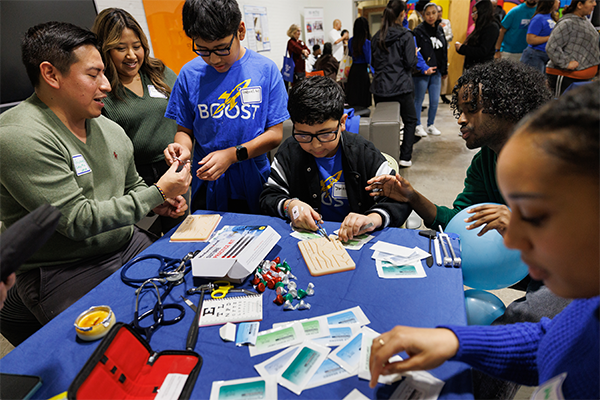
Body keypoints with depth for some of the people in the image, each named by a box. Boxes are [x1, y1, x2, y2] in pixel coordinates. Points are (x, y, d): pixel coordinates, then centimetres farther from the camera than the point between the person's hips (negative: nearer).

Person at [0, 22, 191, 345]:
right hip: (63, 272, -7)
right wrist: (157, 192, -17)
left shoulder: (111, 130, 7)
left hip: (129, 245, 7)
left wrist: (160, 204, 0)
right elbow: (79, 221, -21)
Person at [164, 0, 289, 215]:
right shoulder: (189, 74, -3)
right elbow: (185, 129, 6)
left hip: (254, 188, -1)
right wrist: (183, 148, -17)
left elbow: (275, 133, -8)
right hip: (207, 189, 1)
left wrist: (232, 154, -19)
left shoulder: (266, 70, -8)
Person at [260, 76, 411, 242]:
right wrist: (288, 205, -18)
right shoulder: (289, 152, 0)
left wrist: (374, 219, -28)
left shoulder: (364, 154, -6)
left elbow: (399, 200, -8)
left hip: (354, 240, -1)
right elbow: (269, 196, 3)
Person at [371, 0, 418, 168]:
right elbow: (410, 63, -8)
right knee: (410, 120, 11)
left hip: (380, 87, 4)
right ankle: (405, 157, 5)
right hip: (401, 86, -4)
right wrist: (415, 54, 11)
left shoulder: (377, 36, 7)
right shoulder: (406, 36, -7)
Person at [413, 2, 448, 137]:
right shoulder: (418, 31, -9)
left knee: (435, 101, 7)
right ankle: (418, 126, 18)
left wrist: (444, 70, 18)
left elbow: (444, 51, 17)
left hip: (436, 72, 6)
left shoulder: (440, 30, 11)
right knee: (419, 100, 5)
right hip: (421, 72, -6)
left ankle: (431, 125, 22)